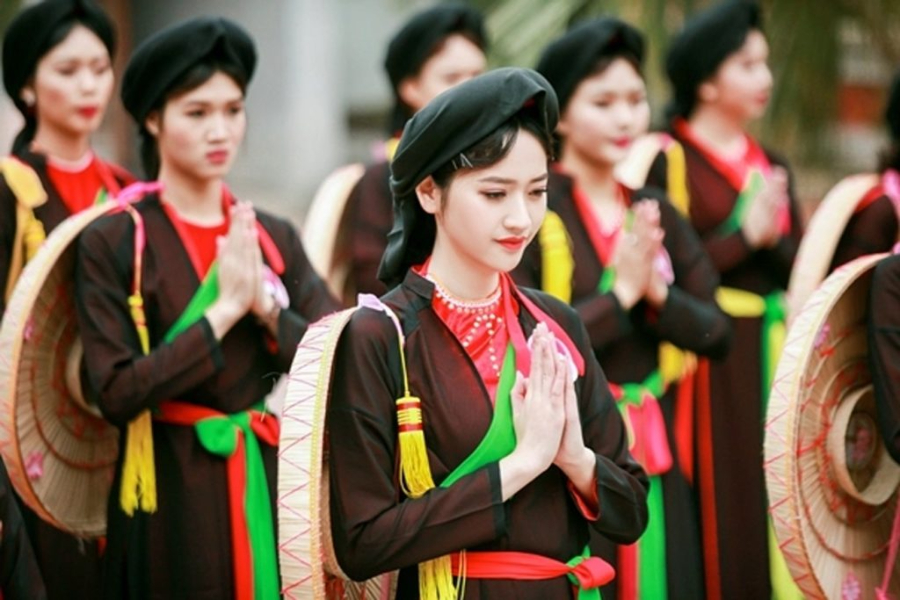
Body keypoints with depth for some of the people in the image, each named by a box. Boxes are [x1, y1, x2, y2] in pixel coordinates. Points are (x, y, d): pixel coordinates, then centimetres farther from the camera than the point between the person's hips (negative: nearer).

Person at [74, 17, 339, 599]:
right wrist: (225, 310, -17)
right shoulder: (114, 243, -5)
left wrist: (265, 308, -13)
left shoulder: (275, 238, 7)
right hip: (171, 495, -4)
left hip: (271, 484, 4)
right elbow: (117, 392, -14)